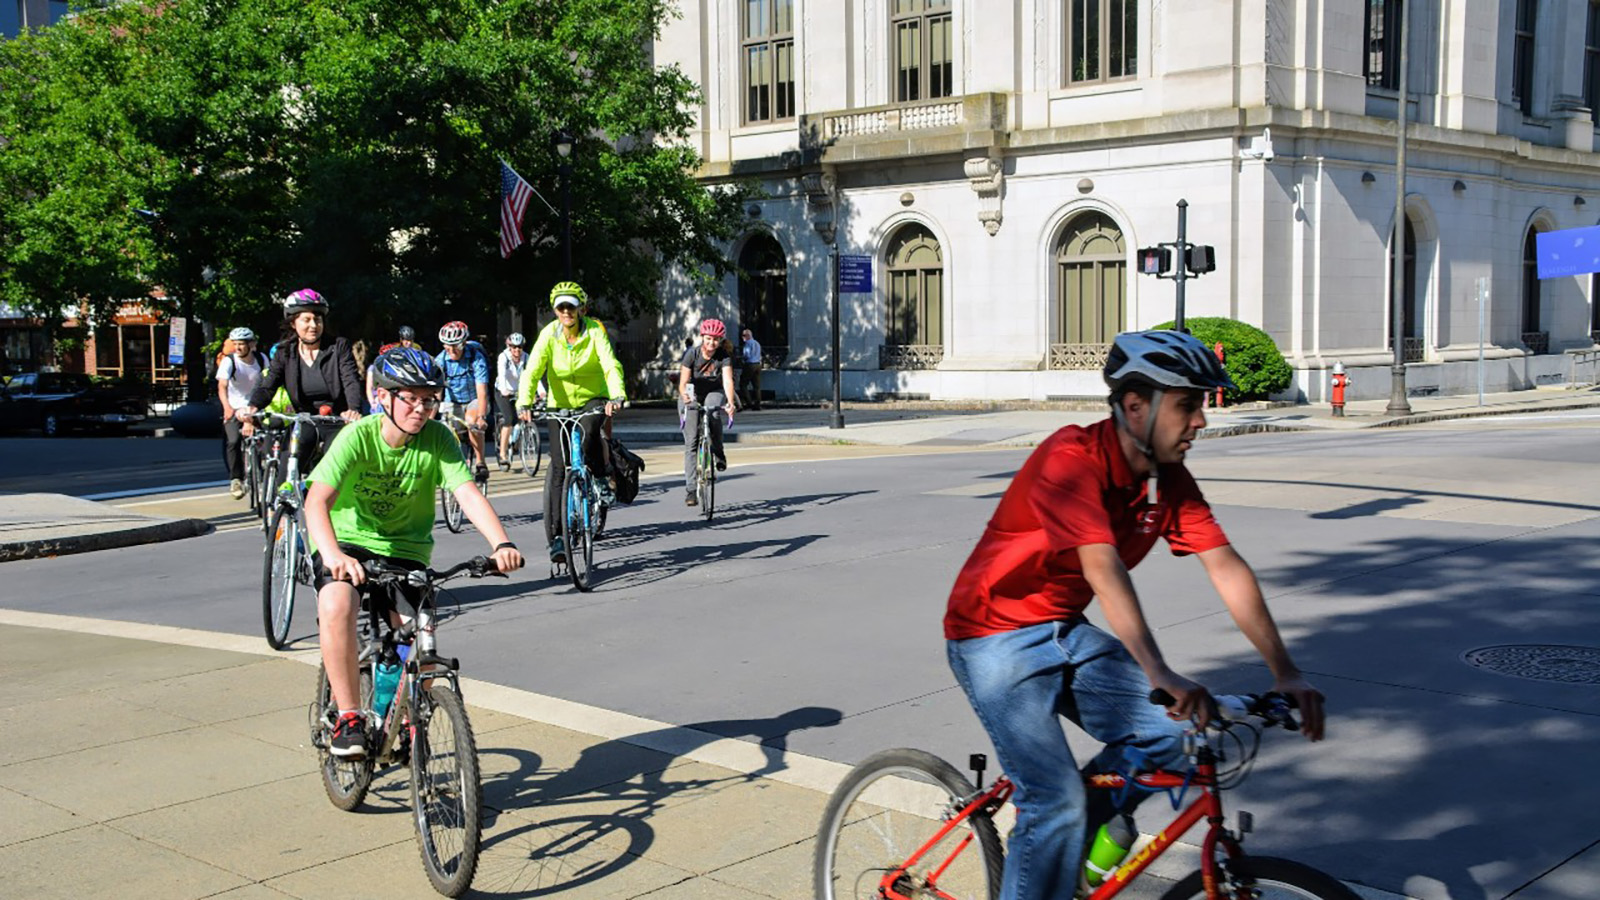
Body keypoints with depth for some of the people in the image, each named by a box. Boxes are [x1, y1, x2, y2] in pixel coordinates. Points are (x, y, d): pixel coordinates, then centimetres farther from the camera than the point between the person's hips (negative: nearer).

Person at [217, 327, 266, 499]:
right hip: (234, 409, -2)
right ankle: (235, 479, -10)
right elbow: (222, 386, -27)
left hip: (254, 408, 2)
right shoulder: (228, 361, -15)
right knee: (233, 441, -21)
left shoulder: (261, 359, -6)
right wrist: (227, 407, -45)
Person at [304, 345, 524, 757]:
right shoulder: (358, 437, -20)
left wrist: (501, 543, -42)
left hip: (405, 550, 2)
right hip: (348, 541, -2)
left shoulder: (437, 438, -13)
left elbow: (468, 493, -24)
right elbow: (317, 501, -31)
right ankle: (349, 718, -20)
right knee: (336, 606, -33)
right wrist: (333, 556, -50)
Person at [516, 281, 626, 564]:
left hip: (594, 400, -1)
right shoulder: (549, 334, -12)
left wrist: (617, 396, -44)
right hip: (561, 404, 1)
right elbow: (532, 371, -20)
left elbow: (611, 365, -26)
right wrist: (525, 404, -36)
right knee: (558, 468, -7)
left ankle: (600, 479, -8)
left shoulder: (595, 331, -15)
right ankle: (556, 536, -2)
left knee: (588, 428, -36)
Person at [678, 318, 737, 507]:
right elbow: (683, 381, -22)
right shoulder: (692, 354, -17)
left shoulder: (724, 356, -16)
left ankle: (718, 452, -14)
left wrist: (730, 402, -45)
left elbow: (727, 380, -28)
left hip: (714, 393, 0)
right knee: (691, 441, -11)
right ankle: (691, 490, -11)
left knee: (712, 412, -38)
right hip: (693, 394, 0)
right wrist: (684, 395, -43)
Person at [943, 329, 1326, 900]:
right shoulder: (1073, 457, -26)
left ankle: (1074, 839, 15)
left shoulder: (1170, 479, -2)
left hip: (1063, 629, 7)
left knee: (1162, 732, -8)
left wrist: (1285, 672, -16)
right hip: (996, 638, -7)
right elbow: (1103, 569, -37)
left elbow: (1227, 568, -8)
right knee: (1057, 801, -15)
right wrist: (1161, 676, -46)